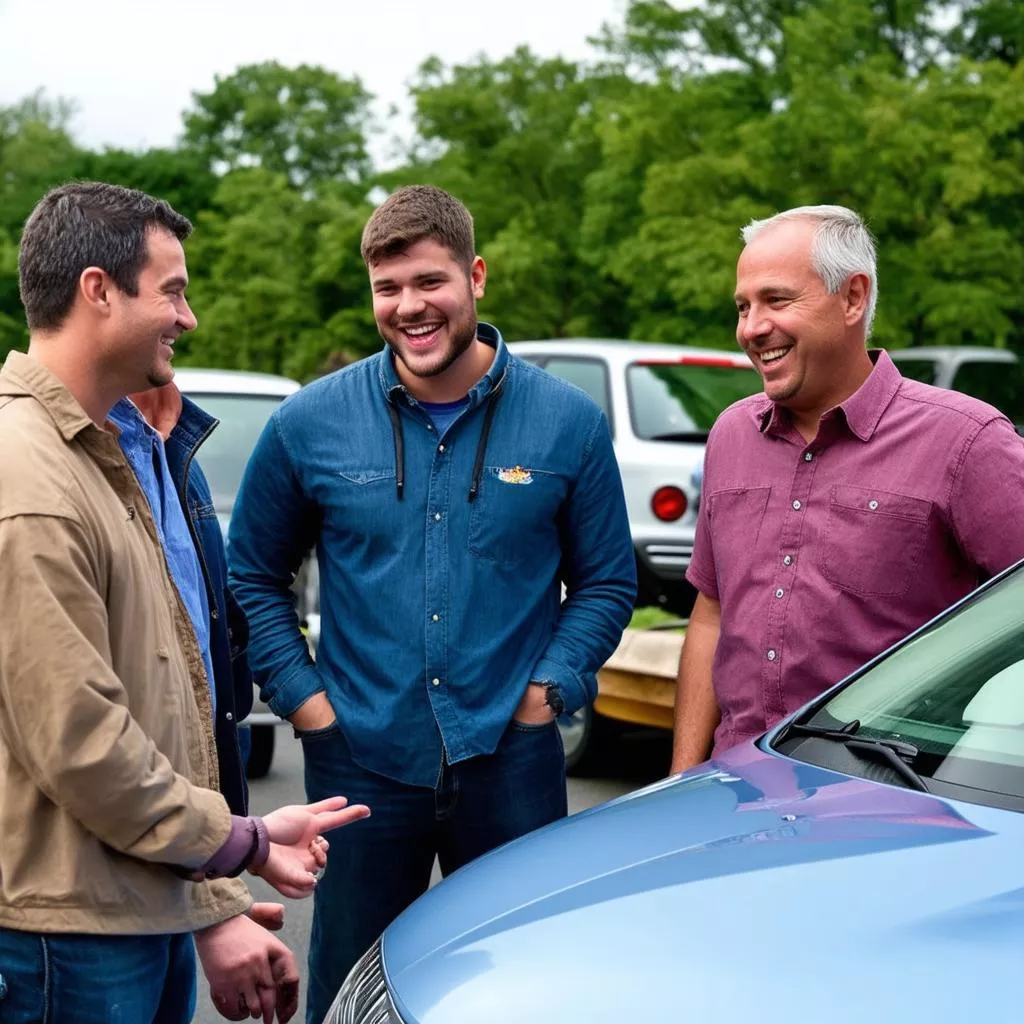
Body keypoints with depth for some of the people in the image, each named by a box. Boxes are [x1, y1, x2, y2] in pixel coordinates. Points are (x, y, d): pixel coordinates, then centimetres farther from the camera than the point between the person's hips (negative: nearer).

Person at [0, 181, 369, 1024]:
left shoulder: (95, 455, 13)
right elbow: (80, 745, -21)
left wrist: (215, 907, 13)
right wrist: (241, 844, -9)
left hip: (152, 910, 9)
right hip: (75, 928, -9)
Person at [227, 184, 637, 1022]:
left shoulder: (567, 422, -1)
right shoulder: (310, 424, -1)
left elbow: (607, 582, 7)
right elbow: (253, 578, 8)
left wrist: (548, 689, -6)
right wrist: (304, 699, -2)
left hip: (512, 765, 0)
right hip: (360, 766, 0)